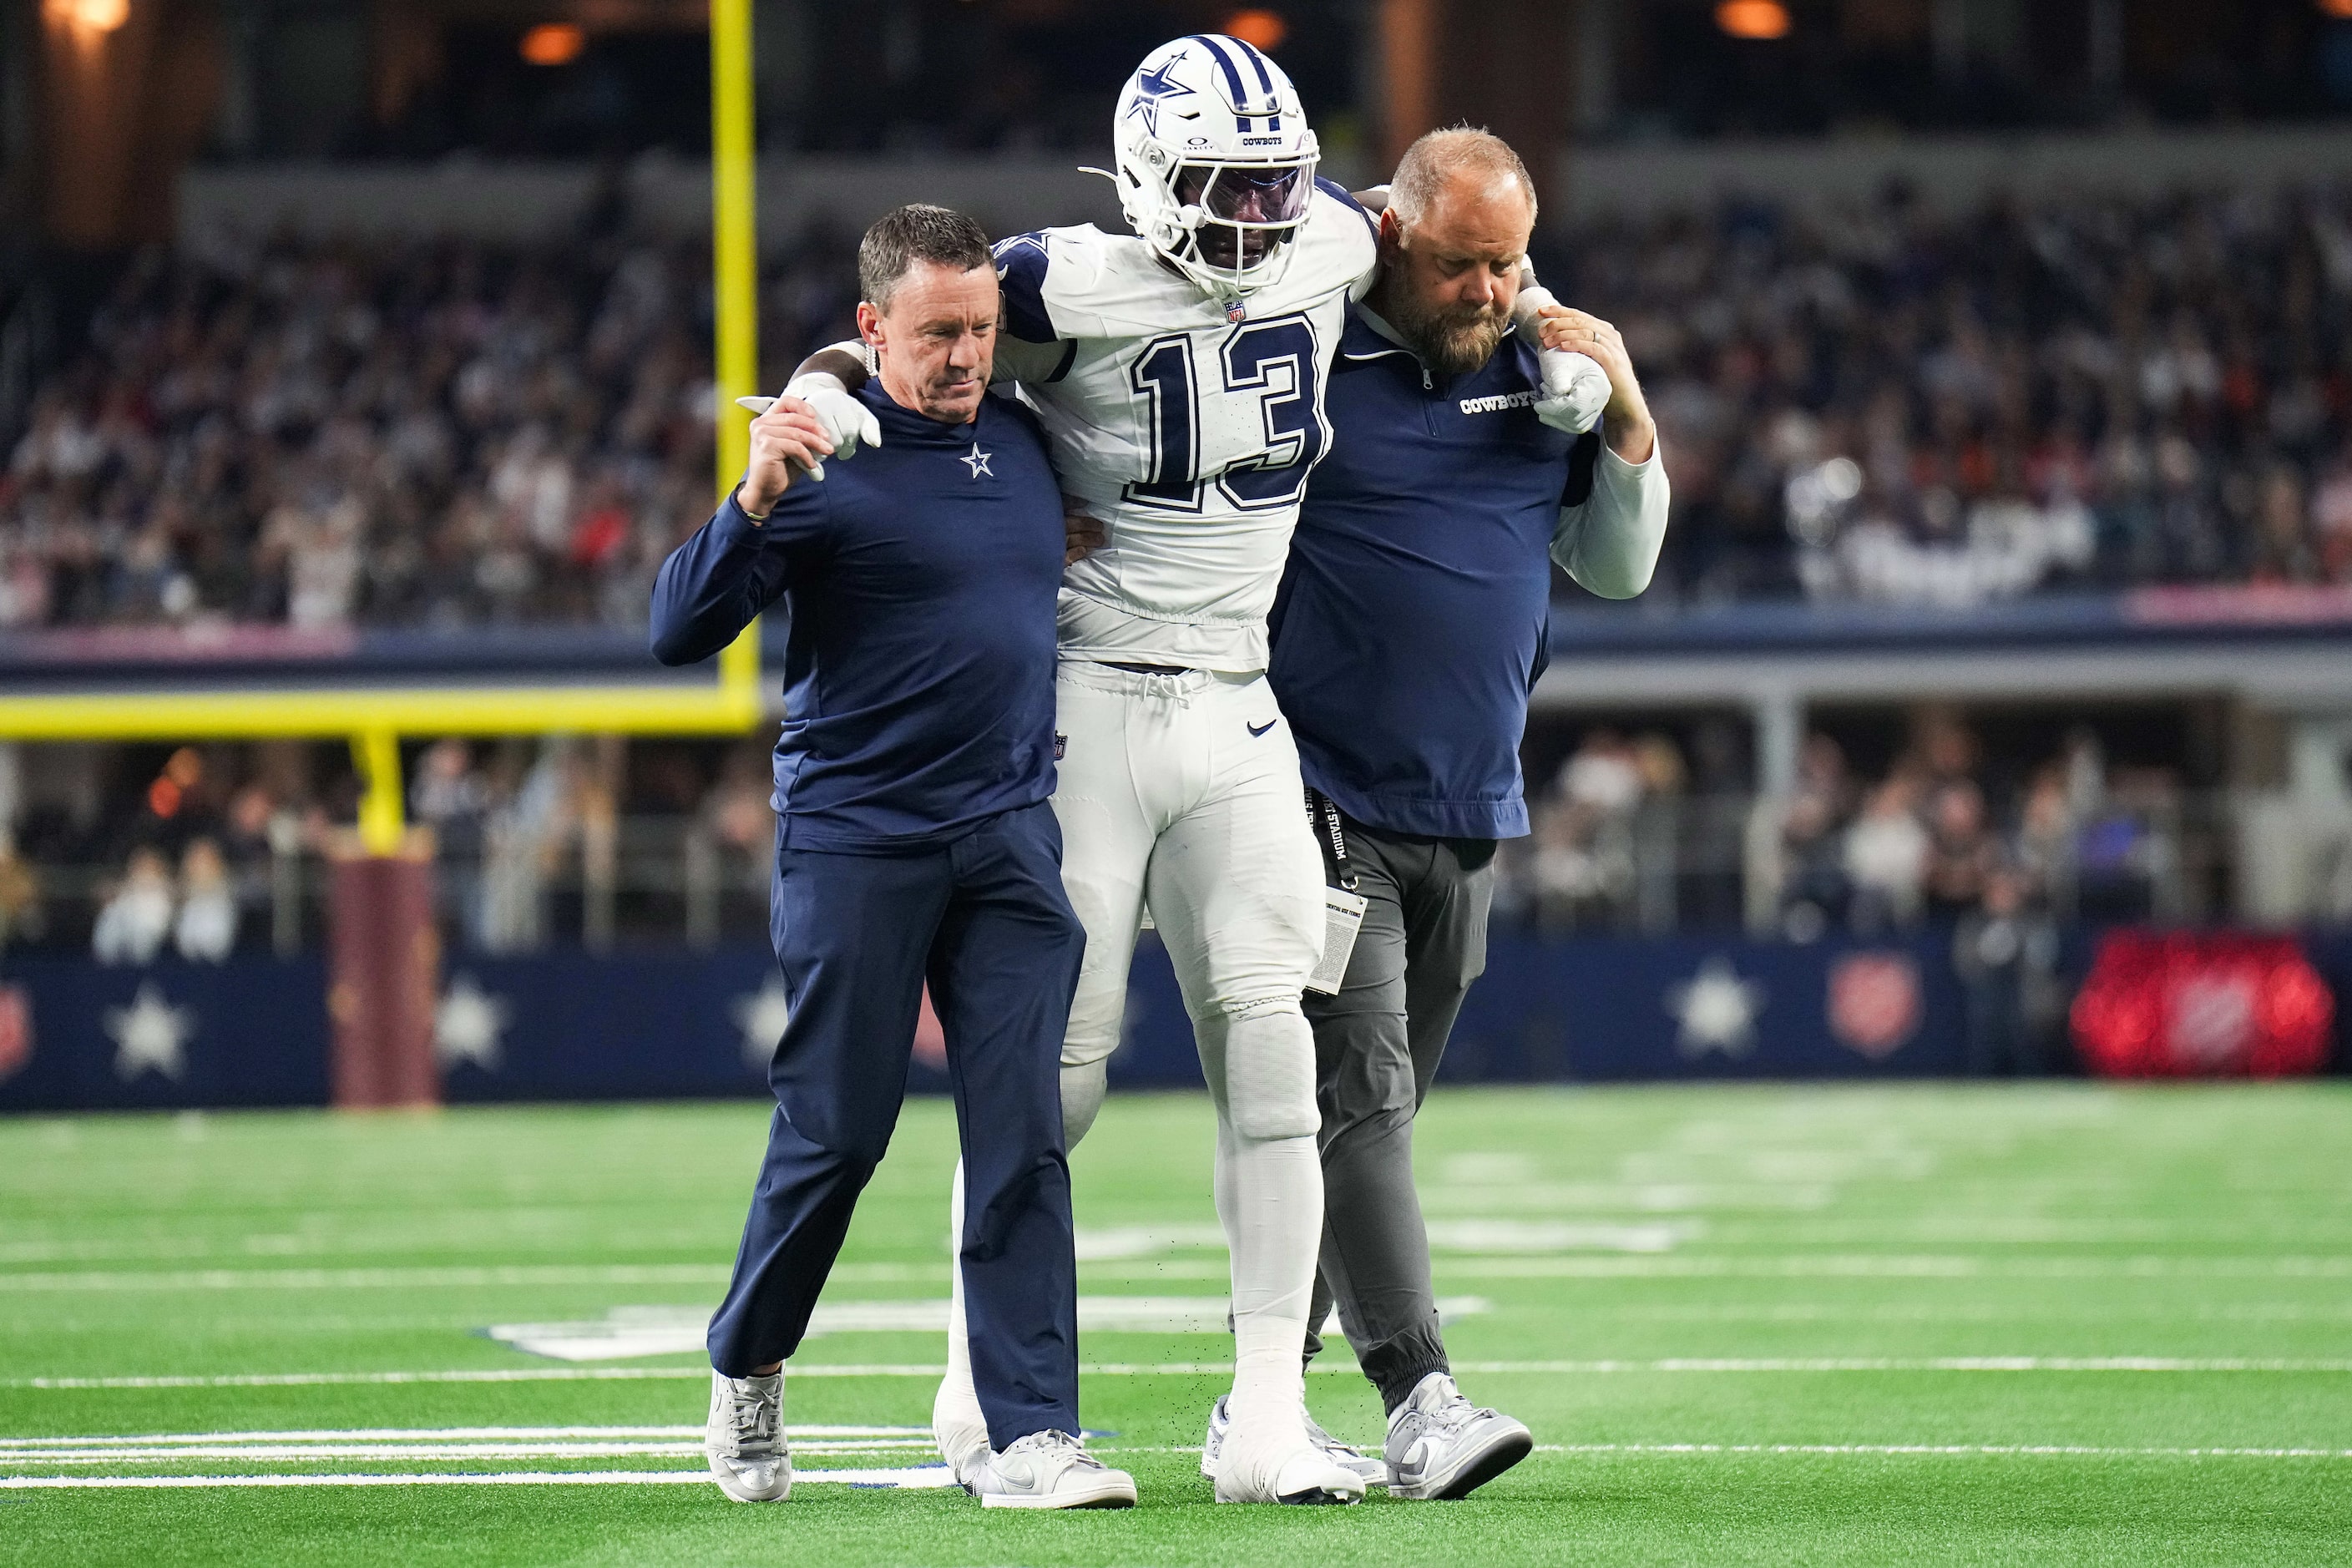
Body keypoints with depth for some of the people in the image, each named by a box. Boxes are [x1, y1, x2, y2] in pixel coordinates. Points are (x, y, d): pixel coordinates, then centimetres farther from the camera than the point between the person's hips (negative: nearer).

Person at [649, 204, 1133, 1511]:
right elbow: (680, 630, -17)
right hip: (857, 840, -4)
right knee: (837, 1131, 1)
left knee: (1022, 1135, -4)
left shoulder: (1027, 443, 9)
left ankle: (1032, 1433, -5)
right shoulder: (826, 460, -9)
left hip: (1010, 834, 5)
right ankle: (747, 1367, 25)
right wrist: (757, 504, -30)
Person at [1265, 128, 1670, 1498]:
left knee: (1371, 1113, 9)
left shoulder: (1541, 370, 8)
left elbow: (1620, 568, 13)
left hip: (1469, 816, 6)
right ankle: (1420, 1398, -22)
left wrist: (1627, 421, -1)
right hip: (1324, 806, -6)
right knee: (1358, 1100, -15)